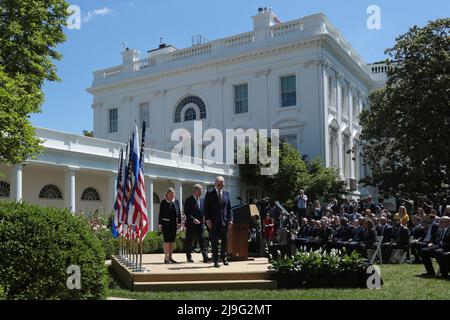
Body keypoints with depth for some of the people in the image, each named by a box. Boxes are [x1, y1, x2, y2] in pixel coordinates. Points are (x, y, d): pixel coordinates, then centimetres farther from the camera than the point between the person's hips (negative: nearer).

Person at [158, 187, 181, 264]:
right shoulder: (163, 202, -2)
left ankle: (170, 257, 18)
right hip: (166, 223, -4)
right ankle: (166, 258, -5)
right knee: (167, 240, -8)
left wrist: (179, 223, 6)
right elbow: (160, 214, -2)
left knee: (172, 241, 9)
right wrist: (160, 224, -5)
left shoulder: (176, 202, 9)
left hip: (174, 223, 5)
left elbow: (179, 212, 10)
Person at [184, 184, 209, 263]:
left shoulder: (202, 200, 13)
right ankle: (189, 257, 15)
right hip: (191, 224, -4)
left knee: (202, 240, -3)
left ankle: (205, 257, -7)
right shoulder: (188, 200, -5)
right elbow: (186, 213, -10)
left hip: (200, 223, 4)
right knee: (189, 241, 4)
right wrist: (193, 219, -19)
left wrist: (204, 218, -2)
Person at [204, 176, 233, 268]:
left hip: (224, 221, 4)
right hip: (213, 222, -3)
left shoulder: (226, 193, 10)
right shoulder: (210, 193, -2)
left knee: (225, 241, 9)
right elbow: (206, 208, -3)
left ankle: (223, 257, 27)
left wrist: (230, 219, 1)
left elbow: (229, 207, 11)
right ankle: (216, 261, 9)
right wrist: (207, 220, -11)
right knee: (214, 242, 1)